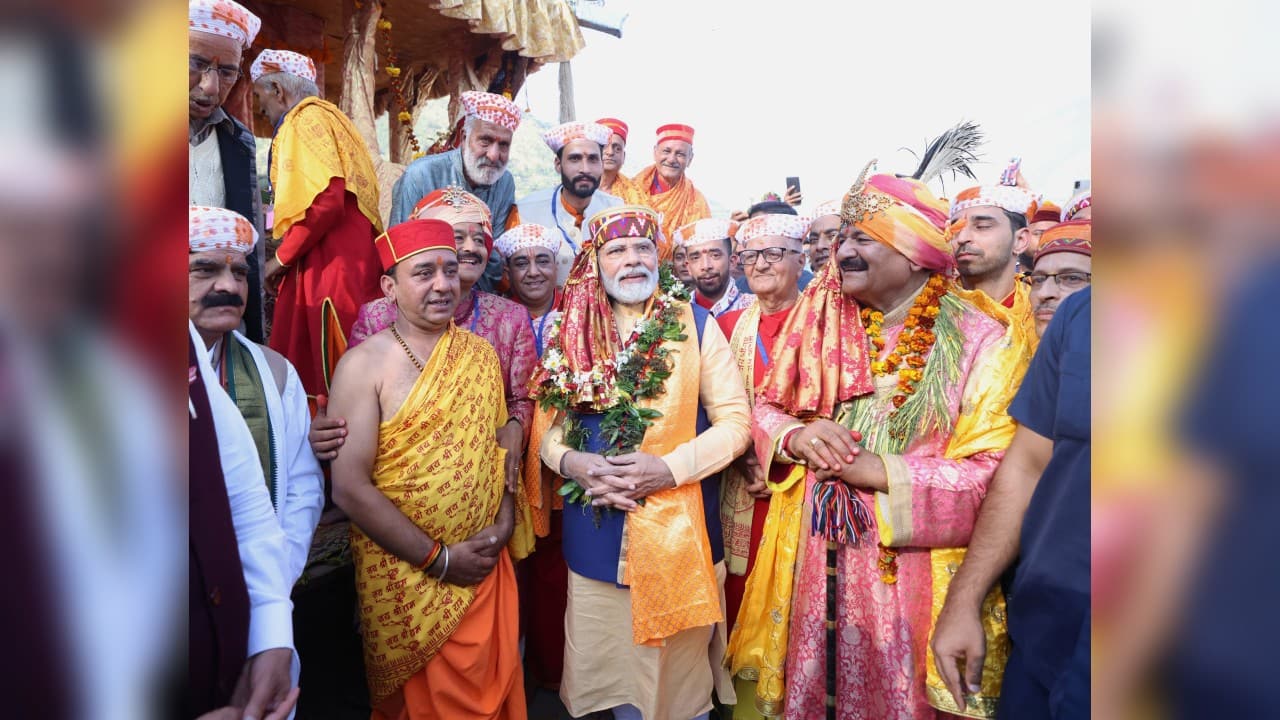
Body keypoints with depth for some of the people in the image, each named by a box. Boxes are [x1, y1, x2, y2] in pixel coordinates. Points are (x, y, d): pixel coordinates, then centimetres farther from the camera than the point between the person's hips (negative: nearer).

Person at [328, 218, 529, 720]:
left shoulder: (481, 355, 4)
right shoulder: (364, 364, -11)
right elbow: (349, 487, -16)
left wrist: (505, 522, -5)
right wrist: (439, 558, -14)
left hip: (486, 568, 4)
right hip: (407, 577, -3)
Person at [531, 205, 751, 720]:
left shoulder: (694, 324, -3)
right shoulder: (576, 333, 5)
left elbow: (735, 420, -5)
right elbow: (549, 425, 9)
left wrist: (669, 468, -18)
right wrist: (571, 461, -12)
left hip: (678, 531, -2)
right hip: (596, 536, 3)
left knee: (680, 673, 11)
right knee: (612, 666, 16)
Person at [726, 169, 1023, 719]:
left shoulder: (978, 340, -10)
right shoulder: (820, 322, 3)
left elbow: (996, 472, -14)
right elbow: (766, 407, 7)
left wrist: (881, 472, -20)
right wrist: (796, 437, -14)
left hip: (907, 565, -3)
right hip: (811, 554, 4)